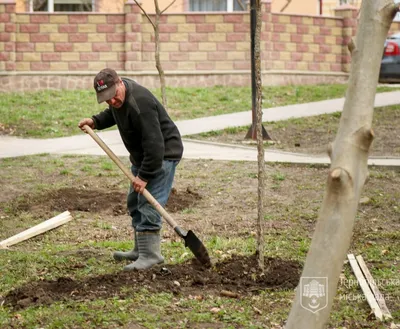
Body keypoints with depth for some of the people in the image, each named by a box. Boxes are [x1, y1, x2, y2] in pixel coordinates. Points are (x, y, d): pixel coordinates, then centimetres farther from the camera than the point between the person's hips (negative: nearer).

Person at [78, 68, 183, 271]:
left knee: (149, 204, -16)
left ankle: (150, 255, -13)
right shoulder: (119, 98, -2)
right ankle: (141, 249, 26)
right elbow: (113, 113, 24)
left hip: (162, 154, -10)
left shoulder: (140, 104, -32)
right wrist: (96, 121, 6)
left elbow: (155, 144, -33)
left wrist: (144, 175, -30)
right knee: (134, 202, 15)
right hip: (142, 154, 10)